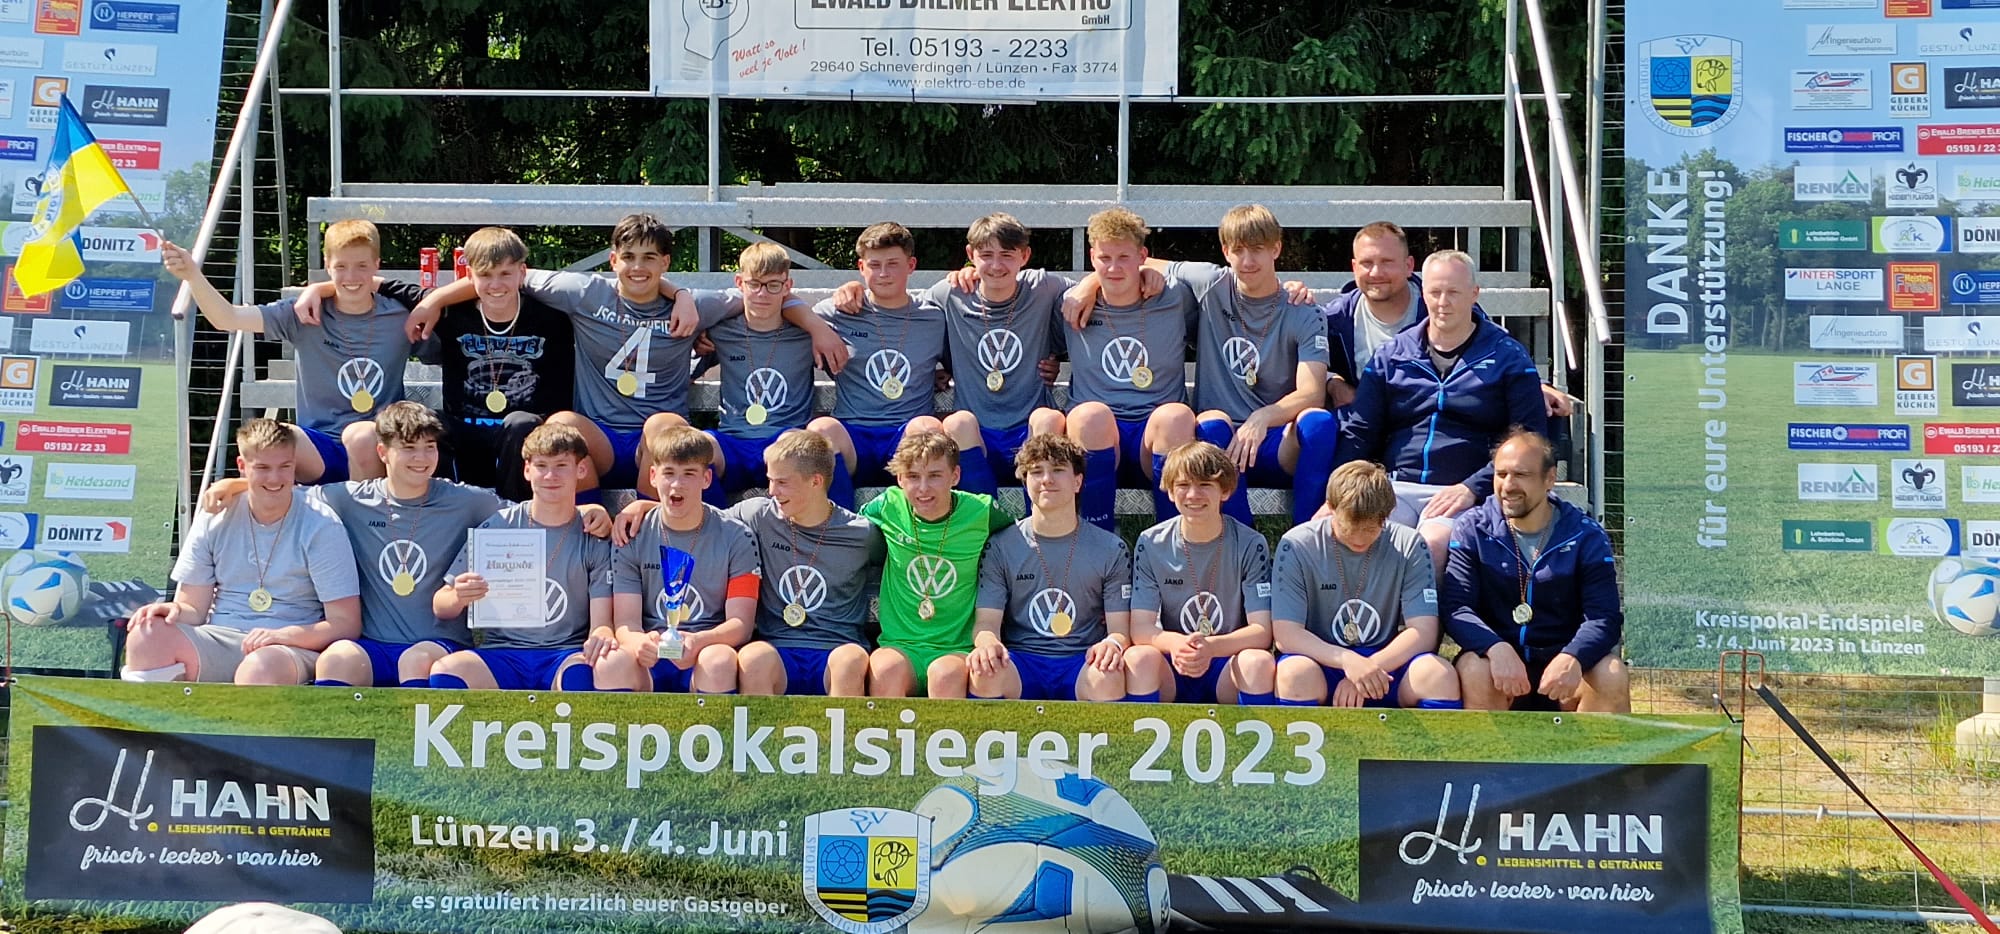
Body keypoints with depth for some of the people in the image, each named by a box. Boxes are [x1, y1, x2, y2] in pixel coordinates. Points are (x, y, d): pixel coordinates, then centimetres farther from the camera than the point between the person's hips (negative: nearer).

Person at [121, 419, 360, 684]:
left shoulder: (321, 527, -4)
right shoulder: (215, 519, 6)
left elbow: (346, 624, -6)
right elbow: (194, 608, 10)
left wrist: (282, 635, -22)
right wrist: (176, 611, -15)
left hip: (294, 648, -4)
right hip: (217, 643, 4)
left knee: (261, 666, -40)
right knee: (146, 634, -26)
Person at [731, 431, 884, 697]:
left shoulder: (861, 534, 4)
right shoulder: (759, 517, 9)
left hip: (837, 651, -1)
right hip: (777, 652, 1)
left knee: (851, 659, -37)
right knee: (752, 656, -35)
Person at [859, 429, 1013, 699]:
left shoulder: (981, 512, -2)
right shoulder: (889, 507, 3)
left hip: (957, 648, -1)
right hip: (899, 645, 1)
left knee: (945, 673, -36)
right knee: (886, 669, -34)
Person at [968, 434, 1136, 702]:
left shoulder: (1110, 549, 10)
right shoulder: (1001, 547, 9)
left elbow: (1120, 628, 6)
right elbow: (986, 621, 2)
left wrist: (1113, 644, -21)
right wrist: (988, 643, -25)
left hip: (1083, 662, 1)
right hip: (1020, 662, 0)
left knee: (1109, 676, -36)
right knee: (984, 673, -36)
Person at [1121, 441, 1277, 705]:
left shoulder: (1250, 545, -5)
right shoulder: (1151, 543, -1)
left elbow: (1261, 631, -12)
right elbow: (1140, 627, -7)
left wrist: (1211, 647, -34)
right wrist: (1175, 643, -32)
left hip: (1229, 673, -1)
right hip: (1171, 671, 1)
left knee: (1259, 661, -33)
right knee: (1139, 658, -32)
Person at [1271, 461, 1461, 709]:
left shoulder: (1407, 545, -3)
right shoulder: (1298, 546, -8)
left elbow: (1424, 631, -9)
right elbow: (1286, 634, -14)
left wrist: (1370, 668, -23)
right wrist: (1347, 660, -29)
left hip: (1388, 664, 2)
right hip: (1322, 663, -1)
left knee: (1439, 676, -29)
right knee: (1296, 674, -36)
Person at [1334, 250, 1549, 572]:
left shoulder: (1507, 358, 11)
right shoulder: (1391, 356, 19)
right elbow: (1357, 434, 16)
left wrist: (1473, 488, -11)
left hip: (1466, 494, -2)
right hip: (1395, 489, 2)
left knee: (1434, 542, -36)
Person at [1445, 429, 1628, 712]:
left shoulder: (1586, 535, -2)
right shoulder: (1472, 529, -2)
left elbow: (1604, 616, -11)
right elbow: (1456, 608, -12)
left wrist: (1573, 658, -34)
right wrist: (1497, 649, -33)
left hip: (1562, 662, 1)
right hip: (1497, 659, 0)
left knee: (1611, 676, -29)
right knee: (1474, 669, -33)